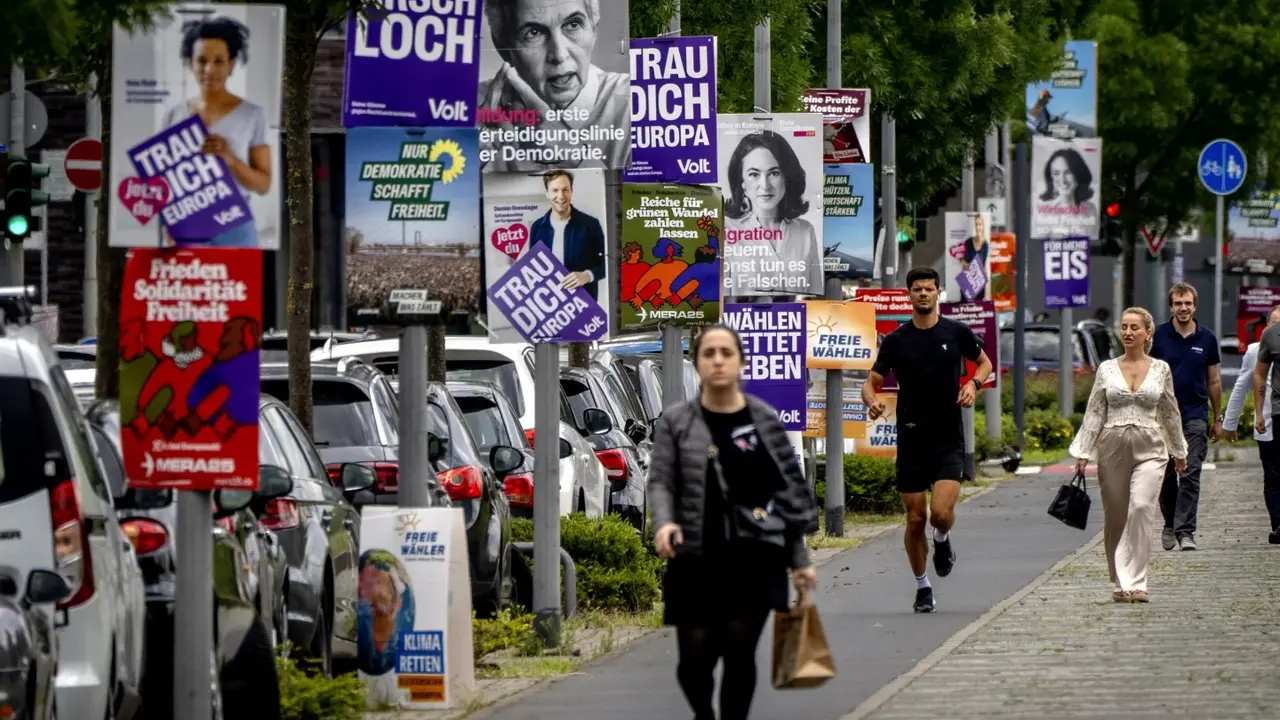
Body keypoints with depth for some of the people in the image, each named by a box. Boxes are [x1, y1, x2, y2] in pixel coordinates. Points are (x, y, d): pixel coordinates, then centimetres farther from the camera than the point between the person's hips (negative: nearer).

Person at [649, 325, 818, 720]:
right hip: (698, 559, 0)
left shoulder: (765, 420, 5)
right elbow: (660, 481, -1)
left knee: (740, 653, -1)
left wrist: (799, 559, 7)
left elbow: (790, 488, 8)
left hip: (756, 557, 0)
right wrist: (664, 524, -23)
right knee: (695, 656, 2)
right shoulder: (676, 421, 2)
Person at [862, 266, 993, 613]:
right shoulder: (896, 340, 2)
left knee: (941, 512, -17)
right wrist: (872, 401, -19)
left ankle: (942, 539, 20)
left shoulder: (957, 333, 1)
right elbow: (872, 381, 4)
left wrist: (974, 383, -4)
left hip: (949, 440, -1)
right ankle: (922, 587, 20)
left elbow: (985, 362, 17)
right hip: (911, 438, 1)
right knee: (915, 518, 3)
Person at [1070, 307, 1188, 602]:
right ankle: (1120, 582, 19)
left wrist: (1179, 451, 20)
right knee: (1114, 517, 4)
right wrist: (1083, 453, 0)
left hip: (1149, 448, -2)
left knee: (1141, 507, -20)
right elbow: (1094, 412, 5)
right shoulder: (1107, 369, 5)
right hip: (1113, 447, 2)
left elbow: (1170, 413, 14)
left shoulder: (1161, 369, 5)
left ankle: (1135, 583, -20)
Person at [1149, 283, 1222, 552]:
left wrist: (1217, 419, 13)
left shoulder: (1207, 338, 5)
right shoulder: (1158, 336, 1)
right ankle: (1170, 525, 27)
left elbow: (1214, 381, 12)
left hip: (1195, 416, 0)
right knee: (1165, 476, 8)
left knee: (1190, 475, -10)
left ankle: (1185, 531, -12)